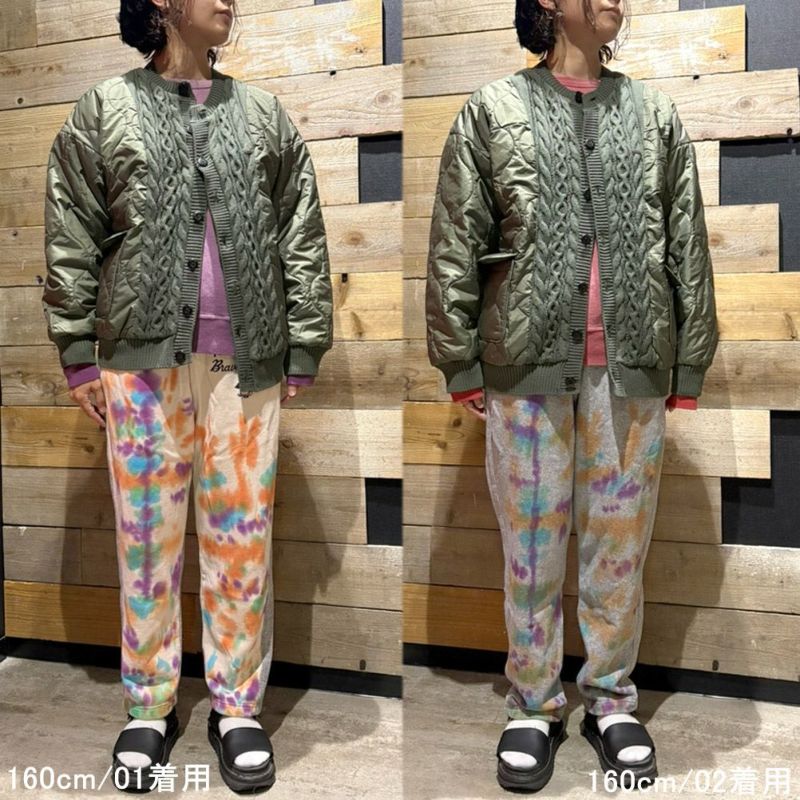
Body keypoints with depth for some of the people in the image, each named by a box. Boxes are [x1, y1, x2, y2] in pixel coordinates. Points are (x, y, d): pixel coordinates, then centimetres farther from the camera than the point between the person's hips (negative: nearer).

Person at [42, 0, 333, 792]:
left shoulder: (264, 114, 13)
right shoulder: (104, 110, 9)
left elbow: (303, 242, 9)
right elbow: (70, 243, 6)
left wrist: (303, 351, 2)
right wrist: (78, 354, 0)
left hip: (245, 358, 1)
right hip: (141, 355, 0)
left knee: (241, 535, 5)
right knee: (147, 534, 6)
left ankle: (237, 707, 20)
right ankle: (148, 708, 23)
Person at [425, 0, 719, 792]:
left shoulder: (655, 114, 11)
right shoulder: (493, 110, 5)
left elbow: (688, 249, 10)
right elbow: (453, 246, 1)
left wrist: (689, 365, 6)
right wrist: (459, 363, -3)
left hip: (632, 367, 2)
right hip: (528, 365, -2)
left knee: (620, 543, 10)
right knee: (531, 545, 7)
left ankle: (610, 699, 30)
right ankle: (532, 707, 25)